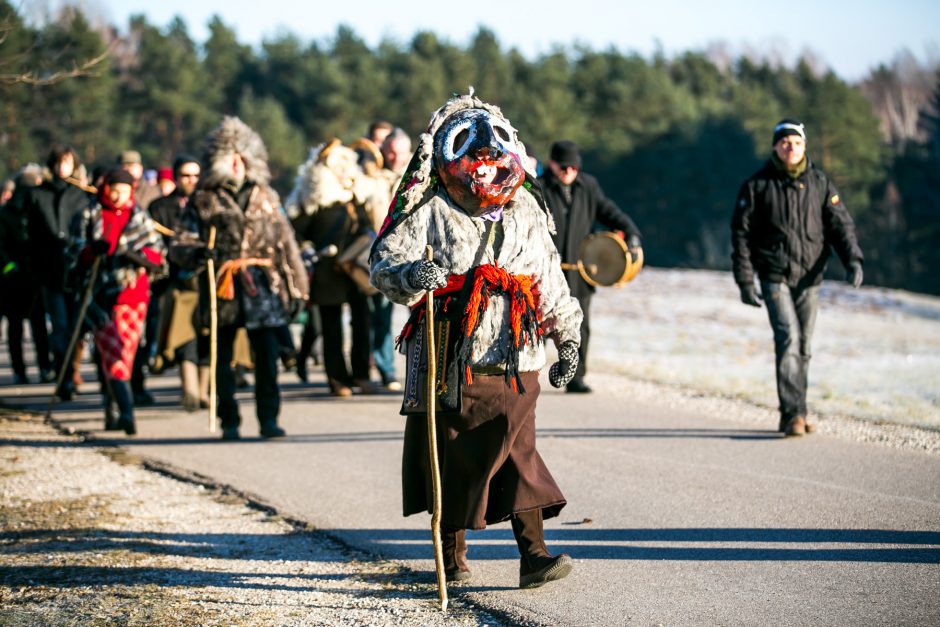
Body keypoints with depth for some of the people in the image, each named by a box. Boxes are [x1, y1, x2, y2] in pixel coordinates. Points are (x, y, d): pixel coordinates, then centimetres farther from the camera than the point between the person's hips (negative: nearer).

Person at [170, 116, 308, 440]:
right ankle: (229, 422, 12)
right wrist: (197, 252, -19)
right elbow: (179, 245, 3)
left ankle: (268, 418, 3)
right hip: (221, 289, -1)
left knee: (267, 355, -4)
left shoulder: (265, 197, 13)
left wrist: (296, 286, 9)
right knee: (222, 358, 4)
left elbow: (285, 242, 13)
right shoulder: (203, 200, 7)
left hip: (262, 287, 1)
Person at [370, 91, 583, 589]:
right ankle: (452, 552, 22)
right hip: (449, 363, -2)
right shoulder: (431, 212, -3)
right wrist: (410, 275, -34)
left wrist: (567, 338, 24)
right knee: (451, 458, 7)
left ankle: (533, 553, -9)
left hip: (512, 363, 2)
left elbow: (549, 280, 22)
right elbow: (385, 261, -12)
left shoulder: (525, 213, 12)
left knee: (517, 453, -7)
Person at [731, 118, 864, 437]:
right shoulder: (757, 185, 0)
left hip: (809, 278, 3)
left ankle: (794, 415, 18)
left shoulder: (820, 182, 7)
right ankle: (793, 414, -20)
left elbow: (841, 224, 5)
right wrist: (745, 281, -4)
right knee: (788, 339, -17)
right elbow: (741, 234, 2)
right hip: (775, 277, -3)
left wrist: (853, 260, -12)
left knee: (802, 347, 8)